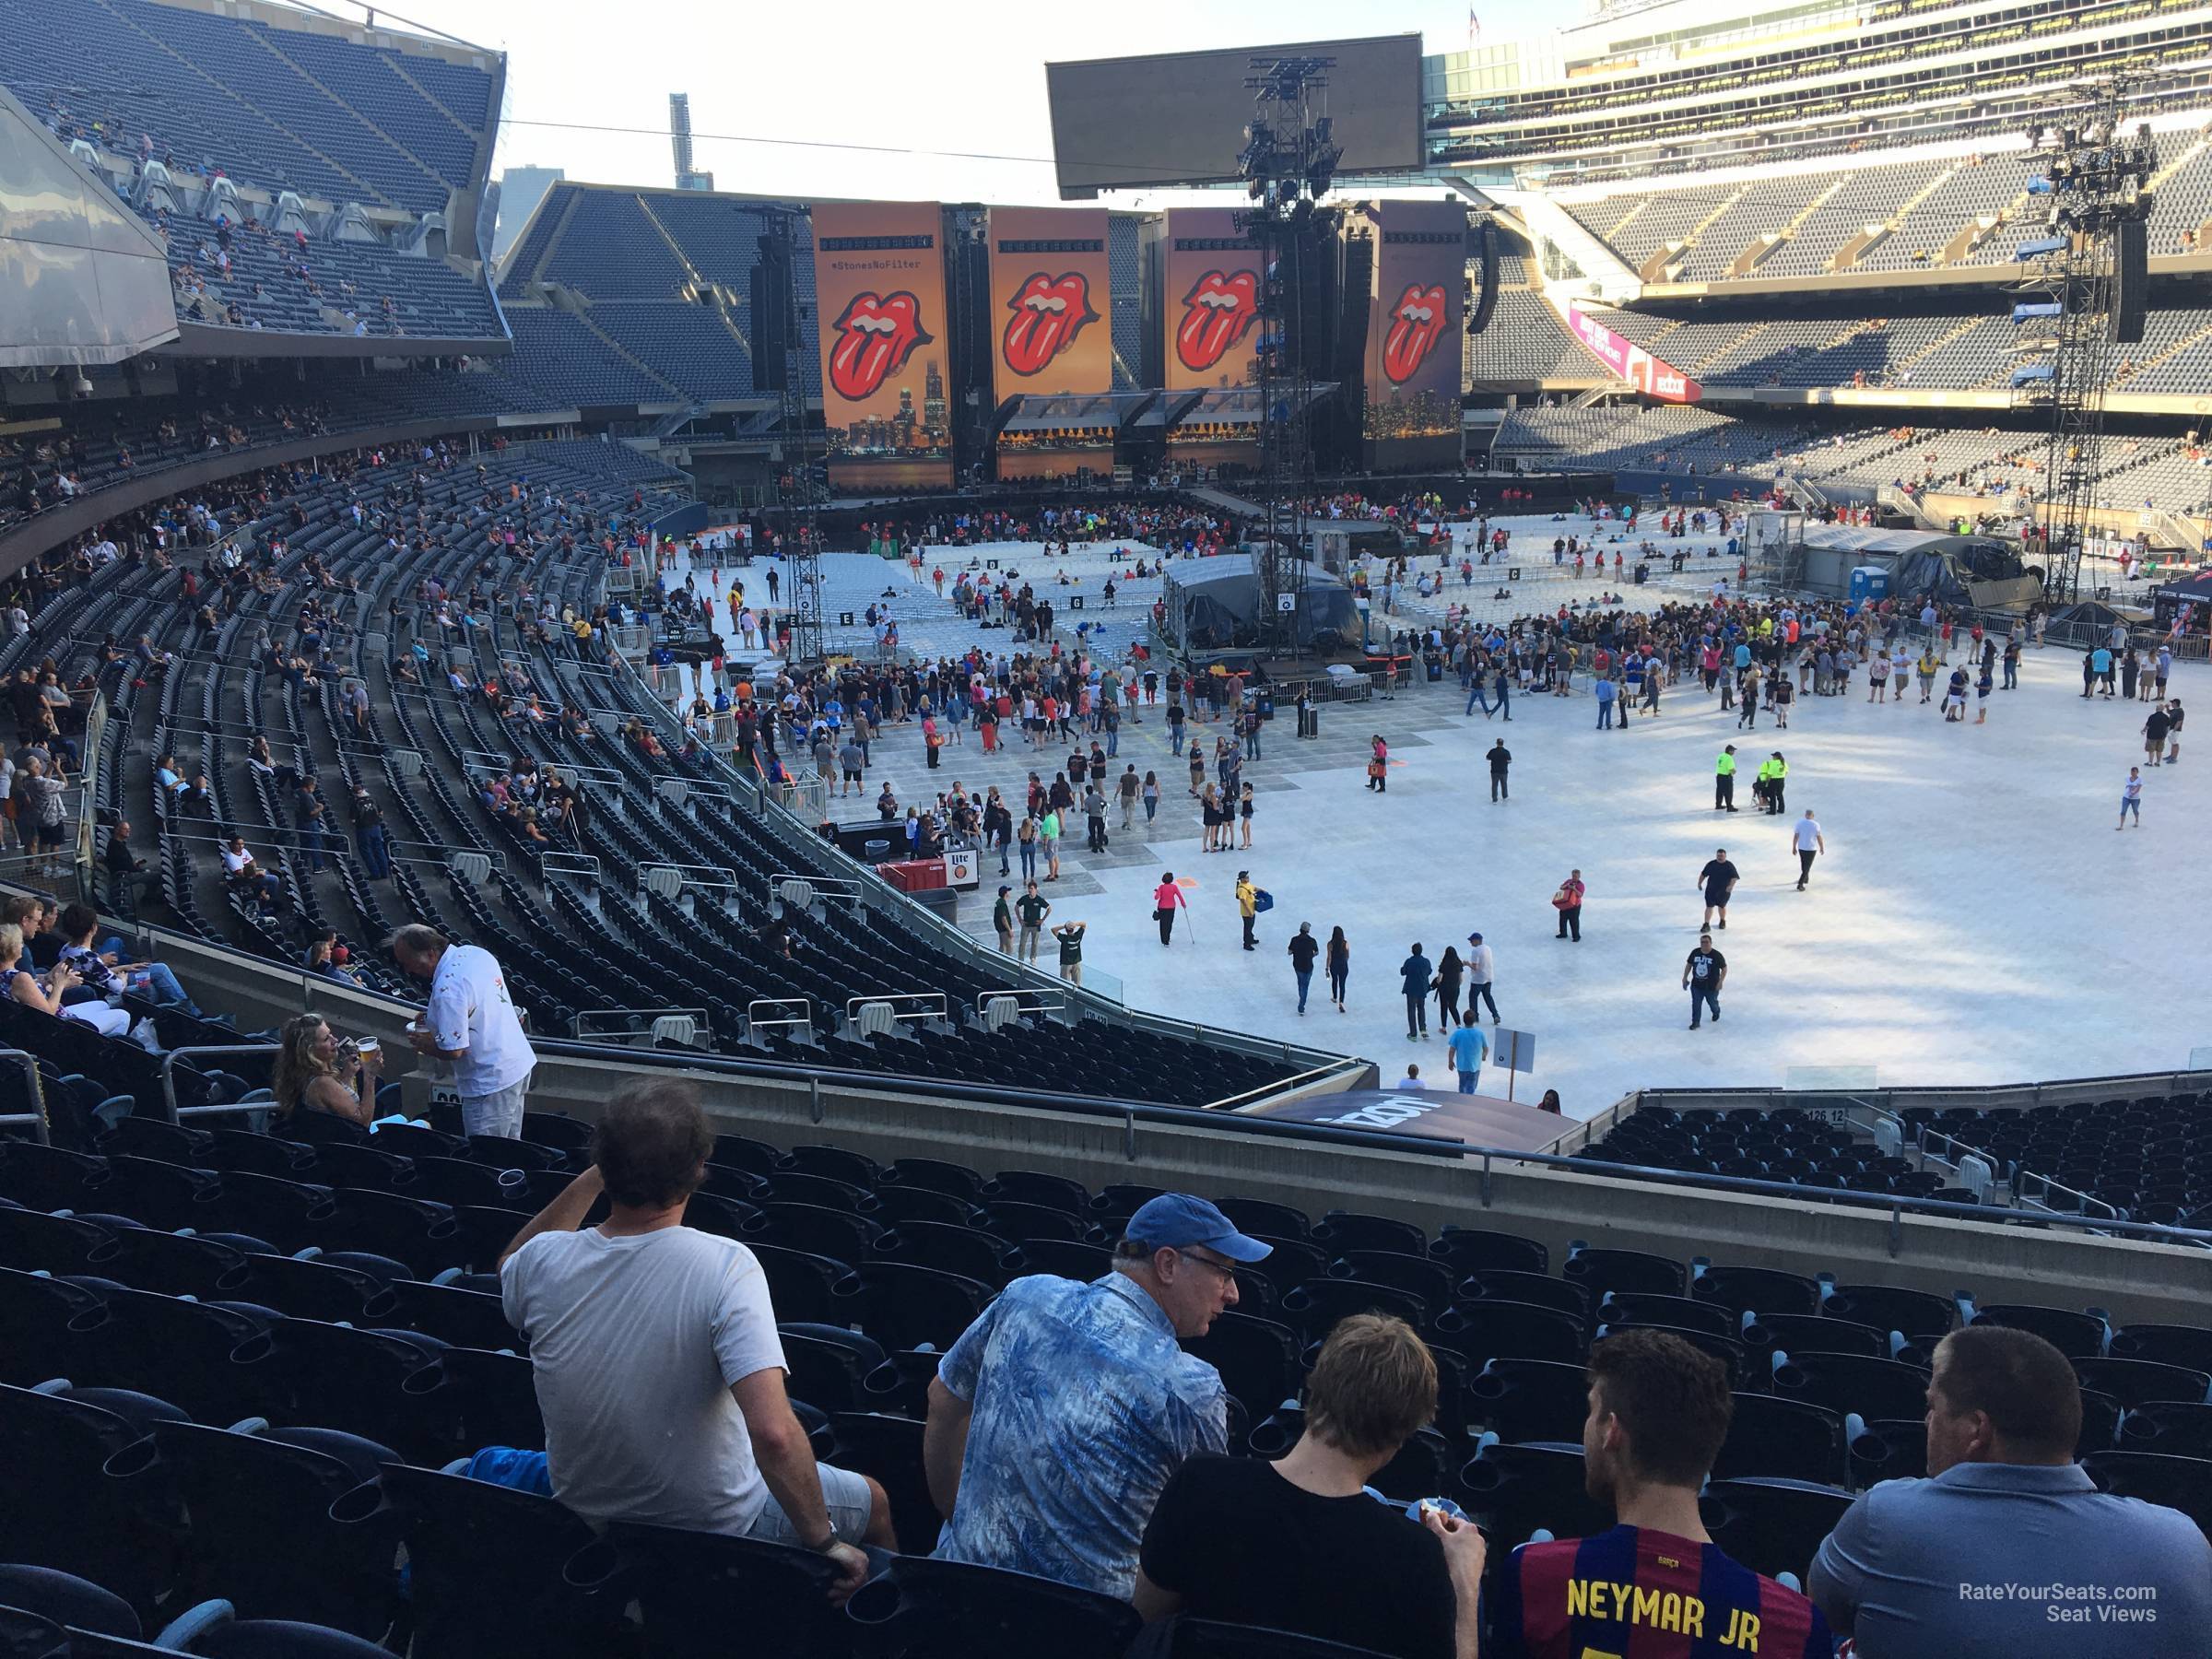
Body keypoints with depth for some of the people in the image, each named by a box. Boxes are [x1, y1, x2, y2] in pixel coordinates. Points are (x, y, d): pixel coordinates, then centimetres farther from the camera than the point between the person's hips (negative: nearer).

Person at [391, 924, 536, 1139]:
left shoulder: (447, 989, -25)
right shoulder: (475, 952, 2)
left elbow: (453, 1051, -24)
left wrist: (424, 1044, -4)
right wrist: (434, 1015, 14)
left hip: (490, 1080, -10)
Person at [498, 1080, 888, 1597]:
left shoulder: (542, 1262, -18)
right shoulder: (725, 1265, -30)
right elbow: (773, 1433, -39)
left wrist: (590, 1180, 3)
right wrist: (824, 1542, -24)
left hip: (580, 1513, 5)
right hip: (716, 1530, -5)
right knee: (874, 1501, 25)